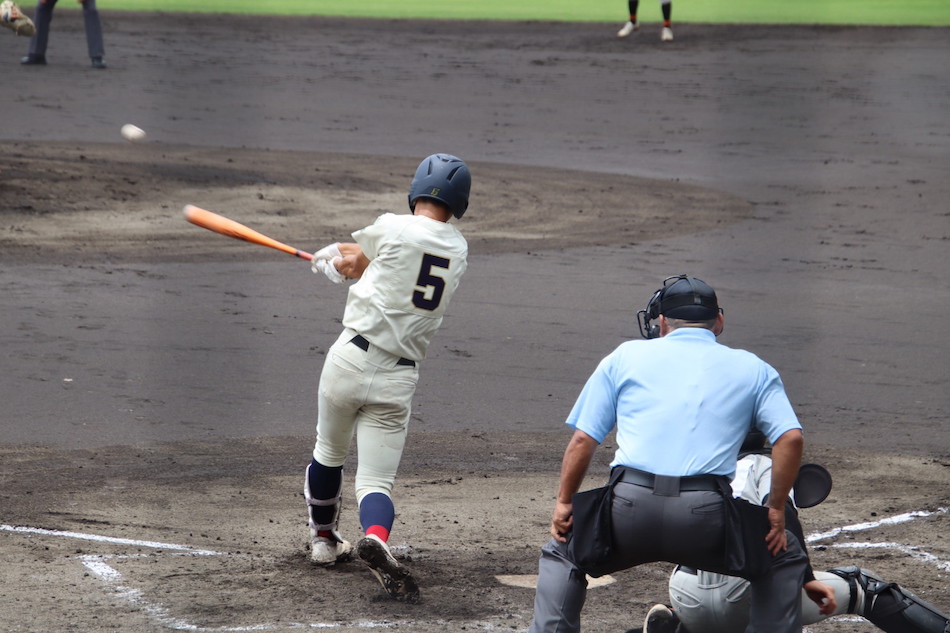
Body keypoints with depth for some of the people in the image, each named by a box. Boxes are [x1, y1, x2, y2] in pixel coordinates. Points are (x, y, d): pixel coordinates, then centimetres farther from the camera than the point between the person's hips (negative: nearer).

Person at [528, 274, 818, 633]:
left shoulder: (626, 356, 19)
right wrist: (776, 509, 14)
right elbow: (791, 438, 6)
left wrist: (564, 502, 23)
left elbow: (583, 440, 13)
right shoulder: (752, 369, 20)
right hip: (707, 515, -1)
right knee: (783, 560, 25)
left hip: (629, 510, 1)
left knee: (562, 554, 29)